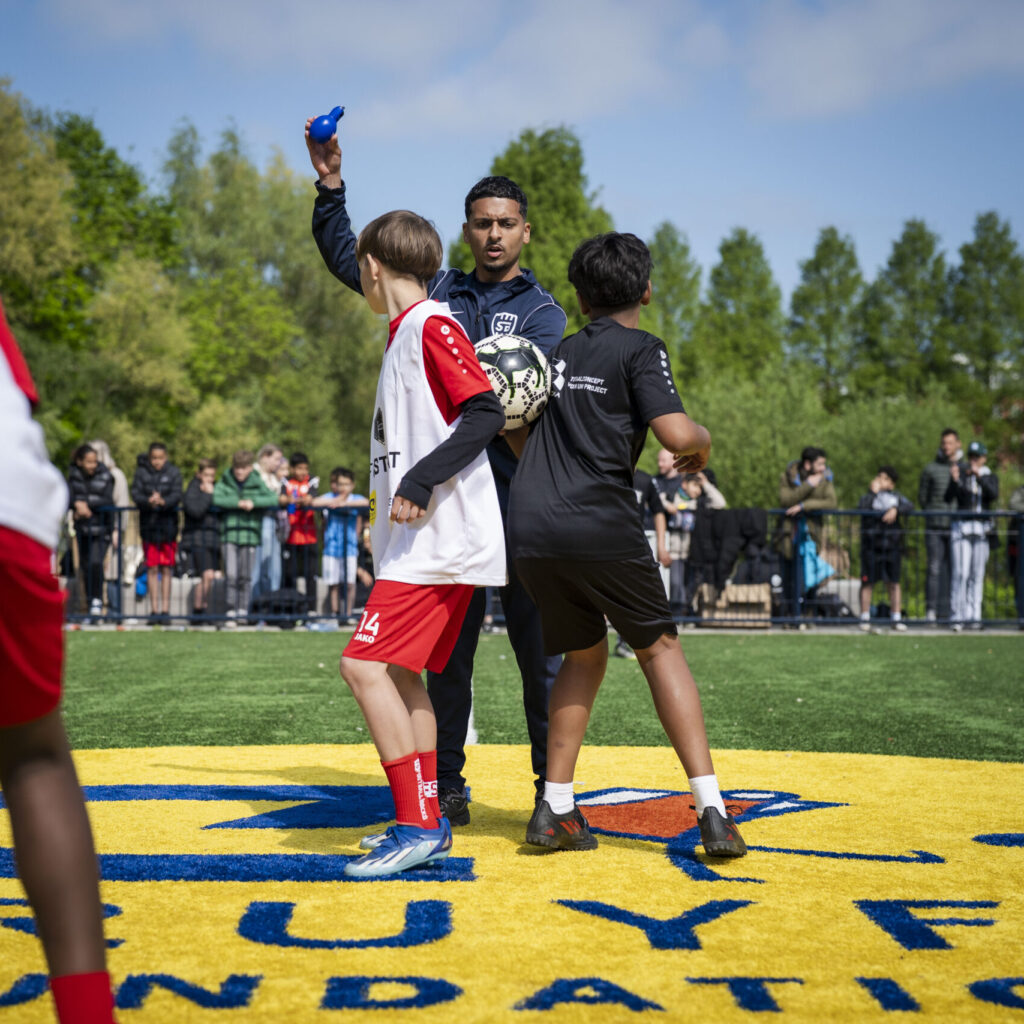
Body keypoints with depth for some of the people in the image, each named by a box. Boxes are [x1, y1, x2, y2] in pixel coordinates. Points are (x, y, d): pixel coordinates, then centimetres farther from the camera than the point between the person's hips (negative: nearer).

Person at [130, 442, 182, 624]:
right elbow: (135, 493, -7)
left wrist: (163, 501, -29)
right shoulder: (142, 472, 3)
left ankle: (165, 609, 6)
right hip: (148, 524, 0)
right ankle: (154, 609, 7)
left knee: (167, 568, 2)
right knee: (152, 568, 2)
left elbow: (177, 495, -8)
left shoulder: (174, 473, 2)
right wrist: (148, 501, -28)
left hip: (168, 525, 0)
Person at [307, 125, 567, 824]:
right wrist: (332, 188, 11)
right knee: (446, 648, 5)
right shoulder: (438, 290, 15)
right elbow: (348, 257, 22)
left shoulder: (543, 312, 6)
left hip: (517, 499, -2)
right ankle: (446, 783, 13)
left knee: (540, 648, -1)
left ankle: (553, 786, 9)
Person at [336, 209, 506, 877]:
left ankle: (418, 825, -12)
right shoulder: (405, 335, 20)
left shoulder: (432, 325, -9)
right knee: (400, 671, 12)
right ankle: (428, 825, 19)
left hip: (440, 539, -10)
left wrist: (421, 478, -24)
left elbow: (487, 413, -19)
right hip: (421, 541, 10)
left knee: (366, 665, -15)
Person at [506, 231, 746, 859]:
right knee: (660, 649, 7)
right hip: (600, 527, -5)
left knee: (584, 654, 20)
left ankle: (556, 809, 12)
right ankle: (712, 811, 0)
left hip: (530, 530, 5)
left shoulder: (559, 352, 20)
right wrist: (705, 443, 10)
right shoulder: (640, 348, 2)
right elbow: (678, 435, -10)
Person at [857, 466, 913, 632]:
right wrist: (873, 492, -8)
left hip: (892, 545, 2)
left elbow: (909, 505, -3)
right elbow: (862, 508, -13)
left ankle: (897, 618, 7)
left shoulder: (896, 497, 14)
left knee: (893, 583, 3)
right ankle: (865, 618, 5)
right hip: (871, 545, -2)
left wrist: (896, 510, -18)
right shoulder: (868, 497, 8)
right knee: (867, 582, -1)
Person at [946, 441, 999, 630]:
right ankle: (957, 617, -10)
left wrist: (979, 476, -25)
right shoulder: (960, 473, 6)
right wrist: (954, 480, -26)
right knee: (960, 573, -10)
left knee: (977, 574, 1)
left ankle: (973, 616, 5)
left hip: (982, 529, 2)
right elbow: (948, 497, -8)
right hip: (961, 527, -2)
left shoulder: (990, 477, 9)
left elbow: (994, 494, -12)